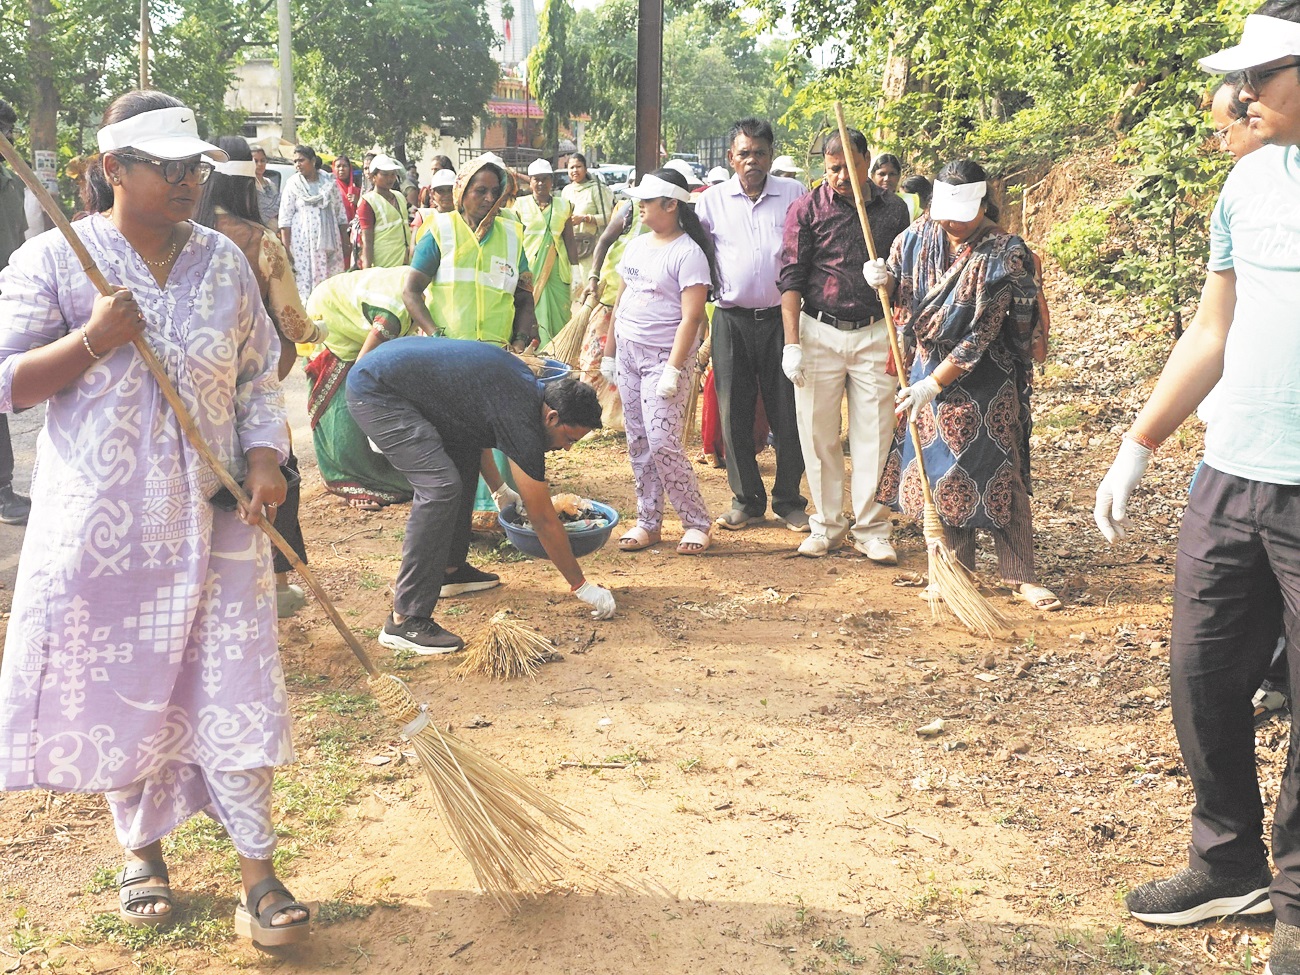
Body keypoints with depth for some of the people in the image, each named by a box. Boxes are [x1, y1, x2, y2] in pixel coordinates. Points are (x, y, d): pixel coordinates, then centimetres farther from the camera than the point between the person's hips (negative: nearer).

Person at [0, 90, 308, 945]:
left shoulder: (224, 260, 6)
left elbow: (259, 377, 10)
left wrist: (265, 459, -6)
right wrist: (93, 340, -19)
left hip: (214, 521, 2)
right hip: (102, 523, -1)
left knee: (234, 694, 0)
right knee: (119, 691, 11)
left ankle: (260, 879, 9)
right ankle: (143, 851, 34)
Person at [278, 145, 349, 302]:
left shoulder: (330, 183, 11)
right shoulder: (292, 184, 3)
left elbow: (341, 215, 14)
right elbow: (285, 219, -1)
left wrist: (346, 244, 9)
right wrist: (286, 249, -9)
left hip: (331, 242, 3)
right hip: (303, 244, -3)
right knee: (306, 285, -8)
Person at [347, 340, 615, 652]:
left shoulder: (525, 384, 9)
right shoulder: (522, 422, -17)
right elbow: (544, 521, -11)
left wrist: (499, 488, 35)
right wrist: (582, 586, -1)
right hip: (375, 391, -11)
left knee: (464, 455, 19)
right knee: (440, 487, -19)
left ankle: (451, 569, 29)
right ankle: (405, 622, -17)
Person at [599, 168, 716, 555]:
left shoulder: (688, 253, -12)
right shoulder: (636, 245, 12)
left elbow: (691, 317, -17)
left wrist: (673, 369, -22)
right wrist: (608, 353, 16)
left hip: (664, 356, -7)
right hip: (628, 352, 7)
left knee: (663, 442, -12)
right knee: (638, 442, 8)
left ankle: (696, 523, 2)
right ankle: (648, 522, 16)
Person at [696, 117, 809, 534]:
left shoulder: (794, 194, 4)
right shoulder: (712, 201, 6)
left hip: (782, 318, -1)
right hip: (732, 321, 1)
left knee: (788, 414, 3)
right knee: (734, 414, 5)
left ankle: (788, 500, 16)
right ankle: (746, 499, 19)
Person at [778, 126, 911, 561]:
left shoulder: (893, 210, 7)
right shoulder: (806, 209, 1)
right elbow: (791, 278, -1)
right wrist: (791, 343, -7)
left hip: (875, 334, 1)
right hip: (819, 332, -1)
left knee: (874, 435, 1)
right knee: (818, 434, 4)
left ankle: (871, 530, 11)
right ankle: (827, 525, 17)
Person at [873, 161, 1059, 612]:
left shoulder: (1003, 254, -17)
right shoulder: (918, 236, -3)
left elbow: (981, 335, -20)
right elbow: (896, 291, 11)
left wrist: (933, 384, -22)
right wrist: (882, 280, -14)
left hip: (984, 377, -4)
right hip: (929, 366, 5)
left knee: (998, 472, -3)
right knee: (936, 469, 6)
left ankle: (1020, 575, 7)